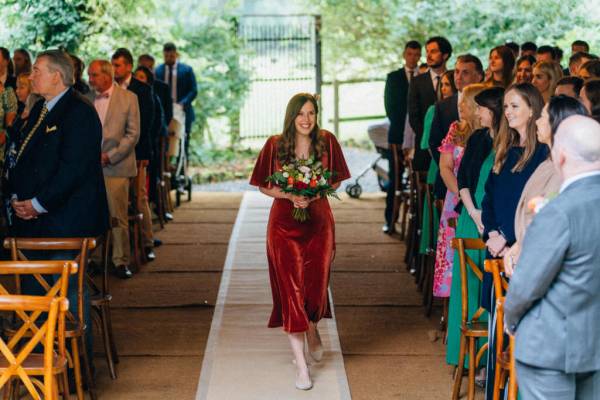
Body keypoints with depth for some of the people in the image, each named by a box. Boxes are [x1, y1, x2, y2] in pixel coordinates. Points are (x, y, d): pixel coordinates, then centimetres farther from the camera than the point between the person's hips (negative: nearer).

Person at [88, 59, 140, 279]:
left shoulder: (128, 98, 2)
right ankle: (95, 259, 9)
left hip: (116, 166, -2)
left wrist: (109, 156, -9)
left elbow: (133, 134, -1)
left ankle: (121, 261, 6)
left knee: (118, 216, -2)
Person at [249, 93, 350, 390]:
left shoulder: (326, 141, -2)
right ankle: (300, 363, -3)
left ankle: (312, 329, 43)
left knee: (316, 283, 7)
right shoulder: (275, 145, -5)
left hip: (318, 223, 1)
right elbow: (264, 185, 2)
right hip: (284, 224, -1)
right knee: (290, 288, -6)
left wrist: (314, 195, -13)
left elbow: (336, 180, 5)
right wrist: (290, 196, -15)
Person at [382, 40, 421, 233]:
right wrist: (402, 127, -7)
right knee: (394, 179, 1)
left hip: (420, 136, 0)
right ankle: (390, 221, 5)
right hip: (399, 135, 0)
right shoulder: (393, 77, 9)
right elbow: (390, 106, 4)